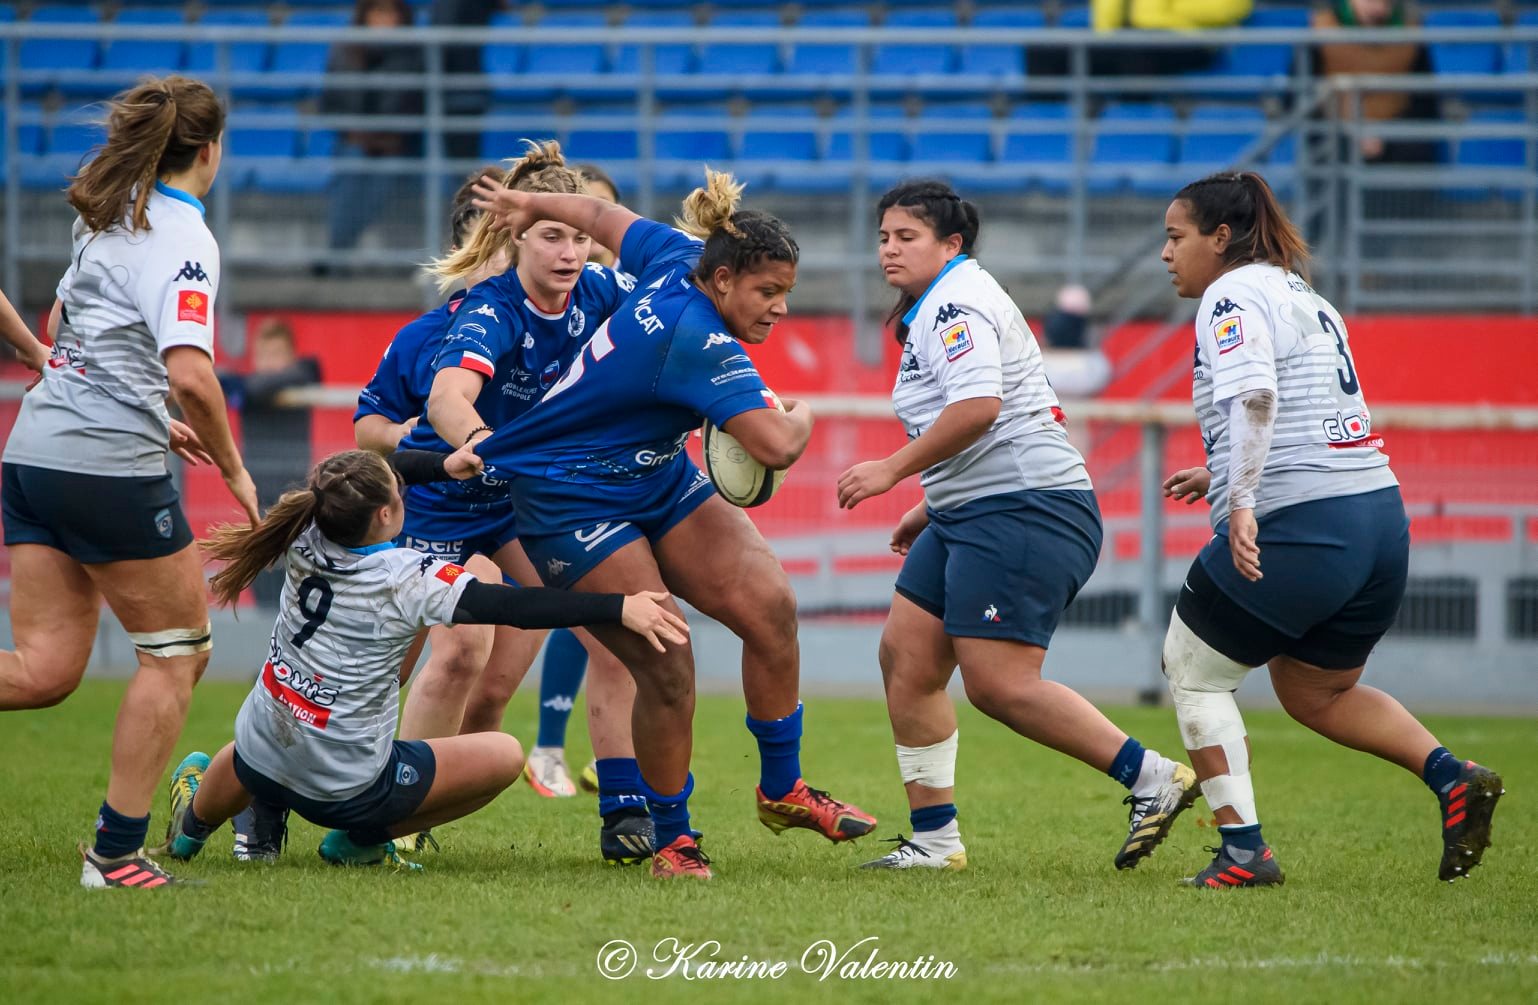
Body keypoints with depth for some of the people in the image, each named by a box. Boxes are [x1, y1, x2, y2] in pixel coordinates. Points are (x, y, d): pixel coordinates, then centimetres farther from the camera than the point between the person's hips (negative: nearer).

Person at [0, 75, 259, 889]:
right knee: (178, 650, 8)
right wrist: (233, 469, -10)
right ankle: (117, 852, 6)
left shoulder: (106, 218, 15)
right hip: (109, 466, -8)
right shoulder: (182, 239, -11)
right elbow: (189, 372, -24)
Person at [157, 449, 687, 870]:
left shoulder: (306, 541, -6)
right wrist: (619, 608, -29)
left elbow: (384, 469, 13)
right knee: (504, 755, 6)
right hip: (346, 790, -6)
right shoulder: (408, 580, -22)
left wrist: (446, 466, 11)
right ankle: (361, 839, 7)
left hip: (259, 758, 6)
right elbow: (515, 607, -27)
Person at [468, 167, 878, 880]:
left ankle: (782, 789, 9)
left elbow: (607, 217, 13)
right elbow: (777, 448, -39)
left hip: (656, 478, 9)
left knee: (769, 605, -5)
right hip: (569, 502, -9)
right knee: (666, 667, -15)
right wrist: (802, 418, -15)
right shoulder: (698, 342, -32)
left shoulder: (678, 257, -6)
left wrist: (531, 204, 33)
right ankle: (670, 840, 3)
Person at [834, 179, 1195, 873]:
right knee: (905, 658, 5)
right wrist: (929, 508, 28)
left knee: (998, 683, -16)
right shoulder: (935, 311, 22)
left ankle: (1151, 778, -9)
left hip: (1025, 508, -11)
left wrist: (891, 470, -21)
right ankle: (935, 840, 7)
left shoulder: (958, 302, -11)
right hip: (972, 515, 11)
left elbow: (978, 406, -26)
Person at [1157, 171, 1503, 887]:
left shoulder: (1232, 297, -7)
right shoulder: (1303, 296, 22)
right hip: (1379, 516, 9)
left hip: (1299, 531, -9)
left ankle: (1243, 852, 1)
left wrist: (1239, 501, -28)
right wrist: (1225, 475, 30)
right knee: (1317, 694, 23)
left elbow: (1255, 397, -25)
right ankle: (1451, 777, 4)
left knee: (1192, 671, 6)